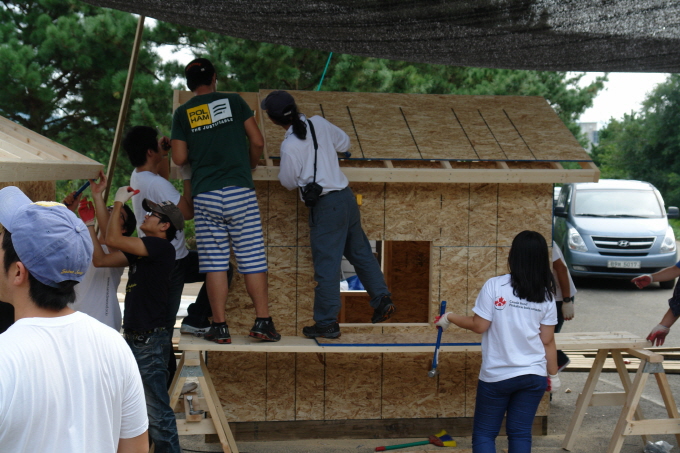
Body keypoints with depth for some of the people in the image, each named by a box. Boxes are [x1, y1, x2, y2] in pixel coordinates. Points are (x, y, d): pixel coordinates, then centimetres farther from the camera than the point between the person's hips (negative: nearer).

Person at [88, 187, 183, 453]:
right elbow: (100, 259, 16)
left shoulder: (161, 248, -13)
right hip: (133, 338, 10)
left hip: (150, 341, -10)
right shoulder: (140, 250, 14)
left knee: (157, 411, -7)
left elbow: (113, 239, -20)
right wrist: (89, 223, 15)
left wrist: (119, 202, -8)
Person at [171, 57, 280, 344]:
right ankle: (263, 322, 1)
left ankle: (219, 326, 1)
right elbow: (257, 142, 4)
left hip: (205, 194, 1)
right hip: (240, 191, -1)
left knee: (214, 263, 2)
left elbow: (179, 158, 3)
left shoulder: (183, 113, 8)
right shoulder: (233, 101, 7)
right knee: (252, 258, 2)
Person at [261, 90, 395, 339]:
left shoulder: (290, 146, -16)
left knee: (326, 265, -1)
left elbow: (289, 182, -3)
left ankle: (327, 323, 5)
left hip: (326, 206, -7)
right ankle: (382, 297, 17)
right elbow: (344, 142, 17)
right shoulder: (318, 123, 2)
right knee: (360, 251, 19)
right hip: (346, 195, 7)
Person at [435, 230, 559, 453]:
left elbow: (479, 326, -10)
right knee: (520, 434, 10)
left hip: (496, 375, -3)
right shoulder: (546, 295, 0)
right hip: (533, 376, 3)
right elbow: (547, 340, 2)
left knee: (484, 434, 8)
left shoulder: (494, 286, -11)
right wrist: (553, 374, 13)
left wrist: (450, 317, 6)